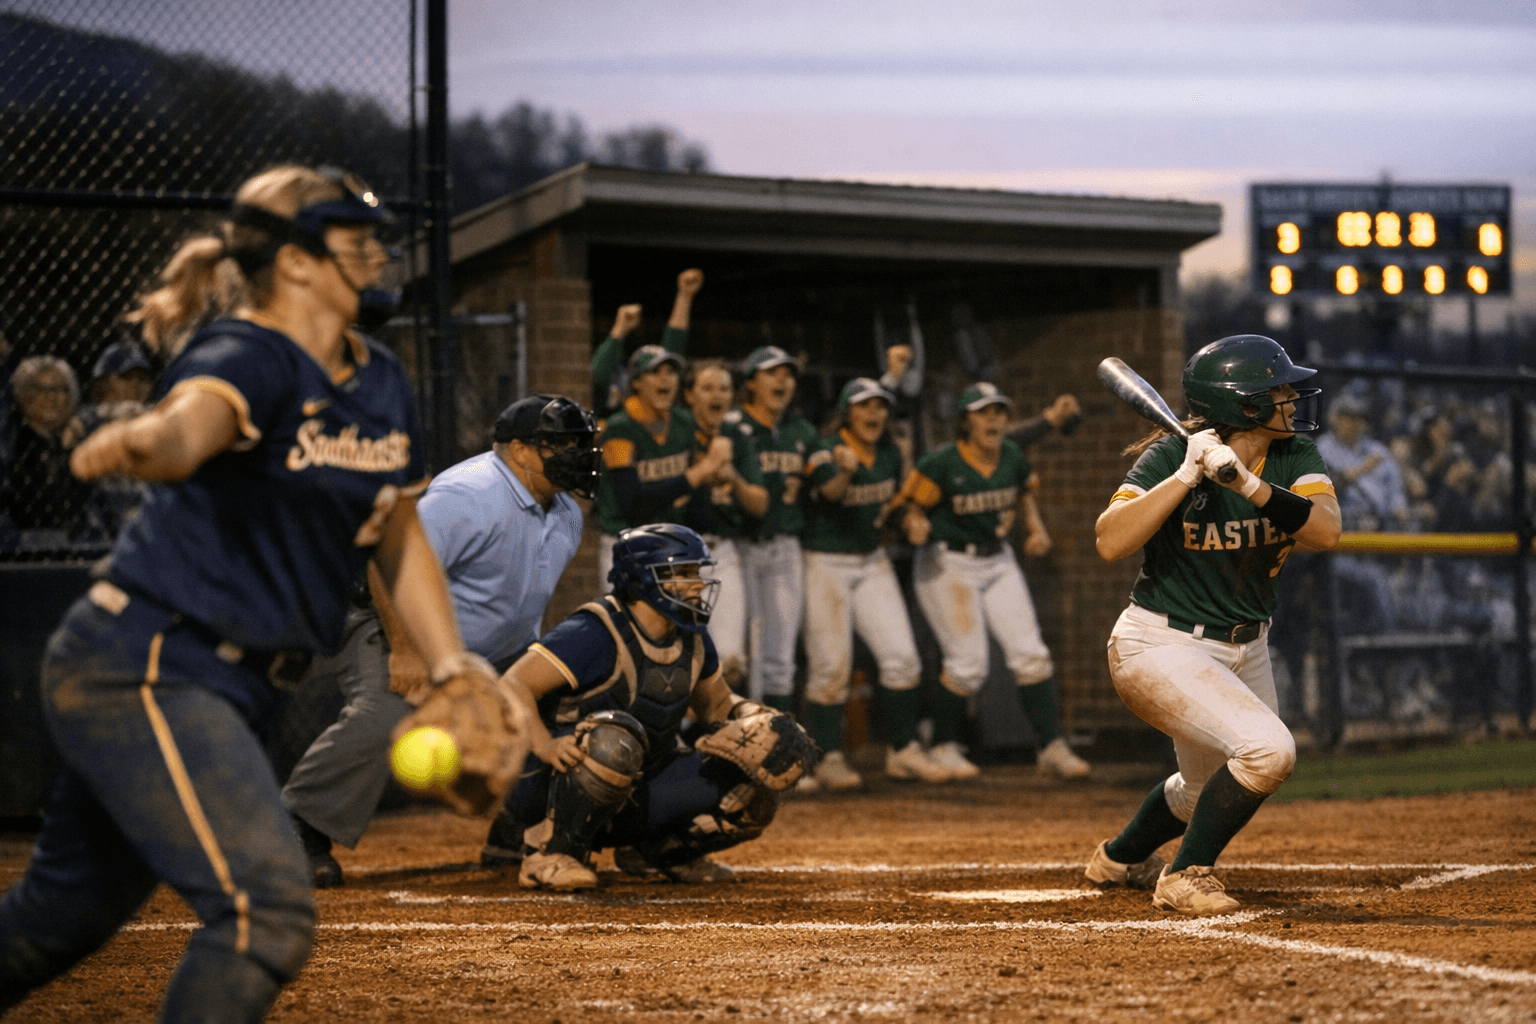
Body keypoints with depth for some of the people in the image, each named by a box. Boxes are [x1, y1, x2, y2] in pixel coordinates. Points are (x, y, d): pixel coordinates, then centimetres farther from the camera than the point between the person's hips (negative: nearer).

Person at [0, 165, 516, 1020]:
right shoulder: (247, 356, -16)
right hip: (142, 671, -9)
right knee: (267, 909, -21)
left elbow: (399, 535, 21)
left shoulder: (382, 382, 11)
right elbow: (192, 421, -39)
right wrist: (139, 443, -63)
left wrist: (451, 667, 10)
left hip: (231, 689, 9)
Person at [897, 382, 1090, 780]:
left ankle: (1052, 747, 1)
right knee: (968, 666, -11)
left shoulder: (1012, 457, -1)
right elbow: (913, 508, -13)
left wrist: (1036, 528, 3)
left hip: (998, 563, 6)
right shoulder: (940, 464, -18)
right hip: (947, 565, -6)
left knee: (1030, 654, -3)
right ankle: (943, 746, 10)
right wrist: (916, 527, -35)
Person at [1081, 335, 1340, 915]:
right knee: (1268, 750, -24)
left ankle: (1120, 858, 51)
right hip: (1162, 647, -7)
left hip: (1244, 648, 7)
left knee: (1209, 788, 23)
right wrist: (1186, 476, -36)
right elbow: (1110, 543, -31)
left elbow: (1327, 532, -23)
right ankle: (1185, 877, -6)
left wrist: (1248, 482, -35)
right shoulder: (1170, 457, -20)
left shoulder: (1294, 456, -6)